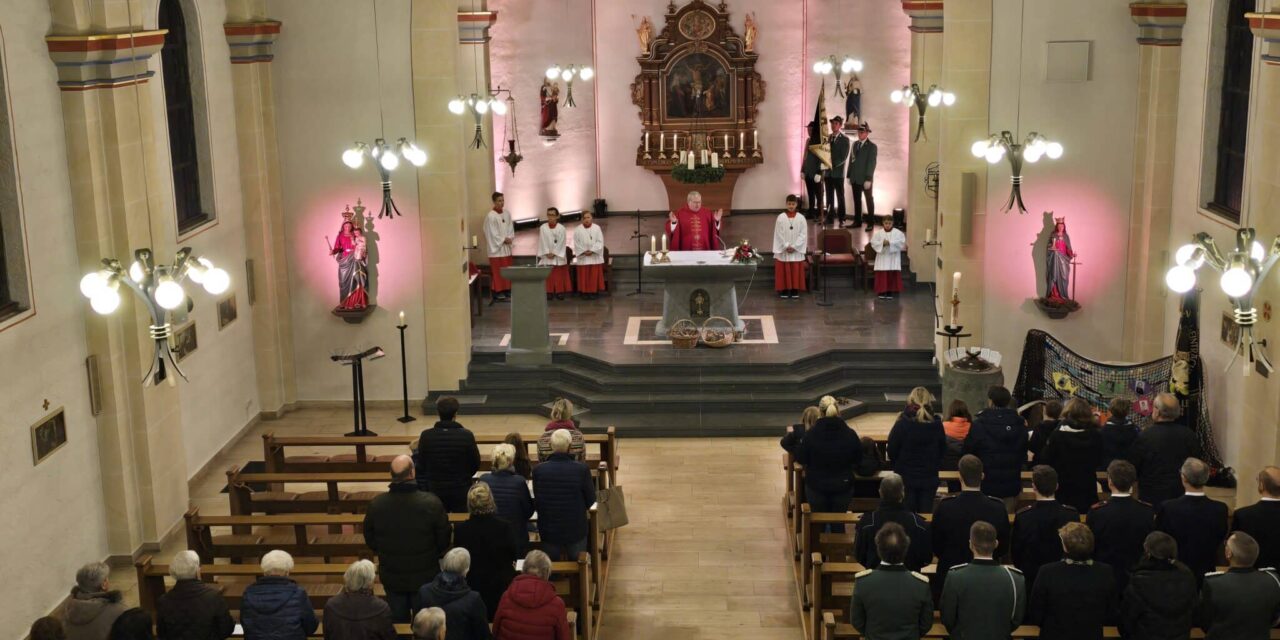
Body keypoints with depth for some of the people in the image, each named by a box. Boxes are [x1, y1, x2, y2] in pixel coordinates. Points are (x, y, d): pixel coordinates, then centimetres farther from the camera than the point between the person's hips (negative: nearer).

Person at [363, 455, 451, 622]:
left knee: (397, 620, 20)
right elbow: (444, 540, -10)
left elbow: (370, 540, 0)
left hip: (391, 577, 2)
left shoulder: (375, 504, -16)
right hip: (424, 577, -2)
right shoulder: (432, 503, -23)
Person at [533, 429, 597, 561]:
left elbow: (536, 502, -3)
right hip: (576, 530, -1)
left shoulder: (538, 470, -16)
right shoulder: (582, 469, -20)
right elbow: (591, 500, -8)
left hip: (548, 530, 1)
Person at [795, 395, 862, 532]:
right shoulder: (850, 434, -14)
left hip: (816, 486, -1)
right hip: (843, 486, 1)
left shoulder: (811, 433, -18)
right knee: (838, 524, 16)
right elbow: (857, 459, -1)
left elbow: (800, 459, -9)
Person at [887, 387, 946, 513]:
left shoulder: (902, 423, -14)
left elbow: (892, 451, -7)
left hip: (906, 476, -2)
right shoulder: (936, 424, -5)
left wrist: (896, 466, 12)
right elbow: (943, 450, 7)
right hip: (929, 478, 2)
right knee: (926, 513, 8)